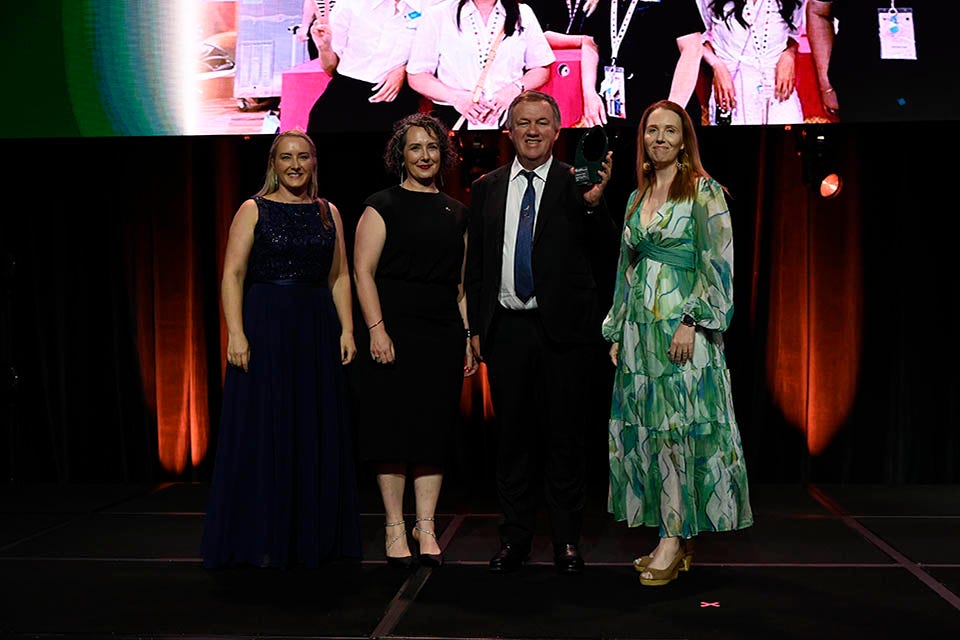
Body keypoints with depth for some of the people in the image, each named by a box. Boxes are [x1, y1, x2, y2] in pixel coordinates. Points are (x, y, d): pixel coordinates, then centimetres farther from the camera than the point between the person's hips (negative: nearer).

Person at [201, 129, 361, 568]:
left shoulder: (328, 213, 13)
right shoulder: (254, 210, 1)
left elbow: (340, 277, 11)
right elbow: (233, 274, -6)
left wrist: (346, 329, 0)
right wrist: (235, 333, -16)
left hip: (318, 330, 4)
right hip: (266, 327, -4)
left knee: (317, 432, 7)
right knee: (264, 431, -1)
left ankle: (314, 537, 18)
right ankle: (262, 541, 9)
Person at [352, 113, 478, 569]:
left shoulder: (455, 213, 14)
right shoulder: (382, 207, 0)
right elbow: (363, 271, -6)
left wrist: (468, 335, 10)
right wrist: (376, 328, -15)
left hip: (443, 335, 4)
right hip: (393, 333, -4)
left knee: (434, 430, 5)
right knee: (393, 428, -1)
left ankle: (426, 526, 13)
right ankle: (395, 527, 9)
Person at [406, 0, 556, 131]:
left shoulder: (524, 14, 15)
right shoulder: (438, 15, 7)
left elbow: (542, 69, 16)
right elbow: (417, 77, 5)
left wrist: (515, 88, -6)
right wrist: (454, 97, -13)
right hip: (453, 123, -1)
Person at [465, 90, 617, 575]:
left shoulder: (576, 184, 1)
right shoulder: (486, 188, 10)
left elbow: (605, 252, -6)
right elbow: (475, 265, 12)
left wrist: (594, 203, -20)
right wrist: (476, 326, 8)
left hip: (562, 329, -2)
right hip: (506, 329, 3)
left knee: (565, 437, 5)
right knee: (512, 435, 9)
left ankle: (567, 540, 16)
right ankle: (515, 537, 20)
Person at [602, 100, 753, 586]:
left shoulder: (703, 192, -3)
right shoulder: (637, 198, 16)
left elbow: (718, 264, -9)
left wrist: (692, 321, -17)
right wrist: (617, 332, 15)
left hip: (682, 330, -7)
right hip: (639, 329, 7)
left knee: (679, 430, -6)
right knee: (645, 431, 5)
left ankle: (676, 538, 0)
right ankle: (673, 537, 14)